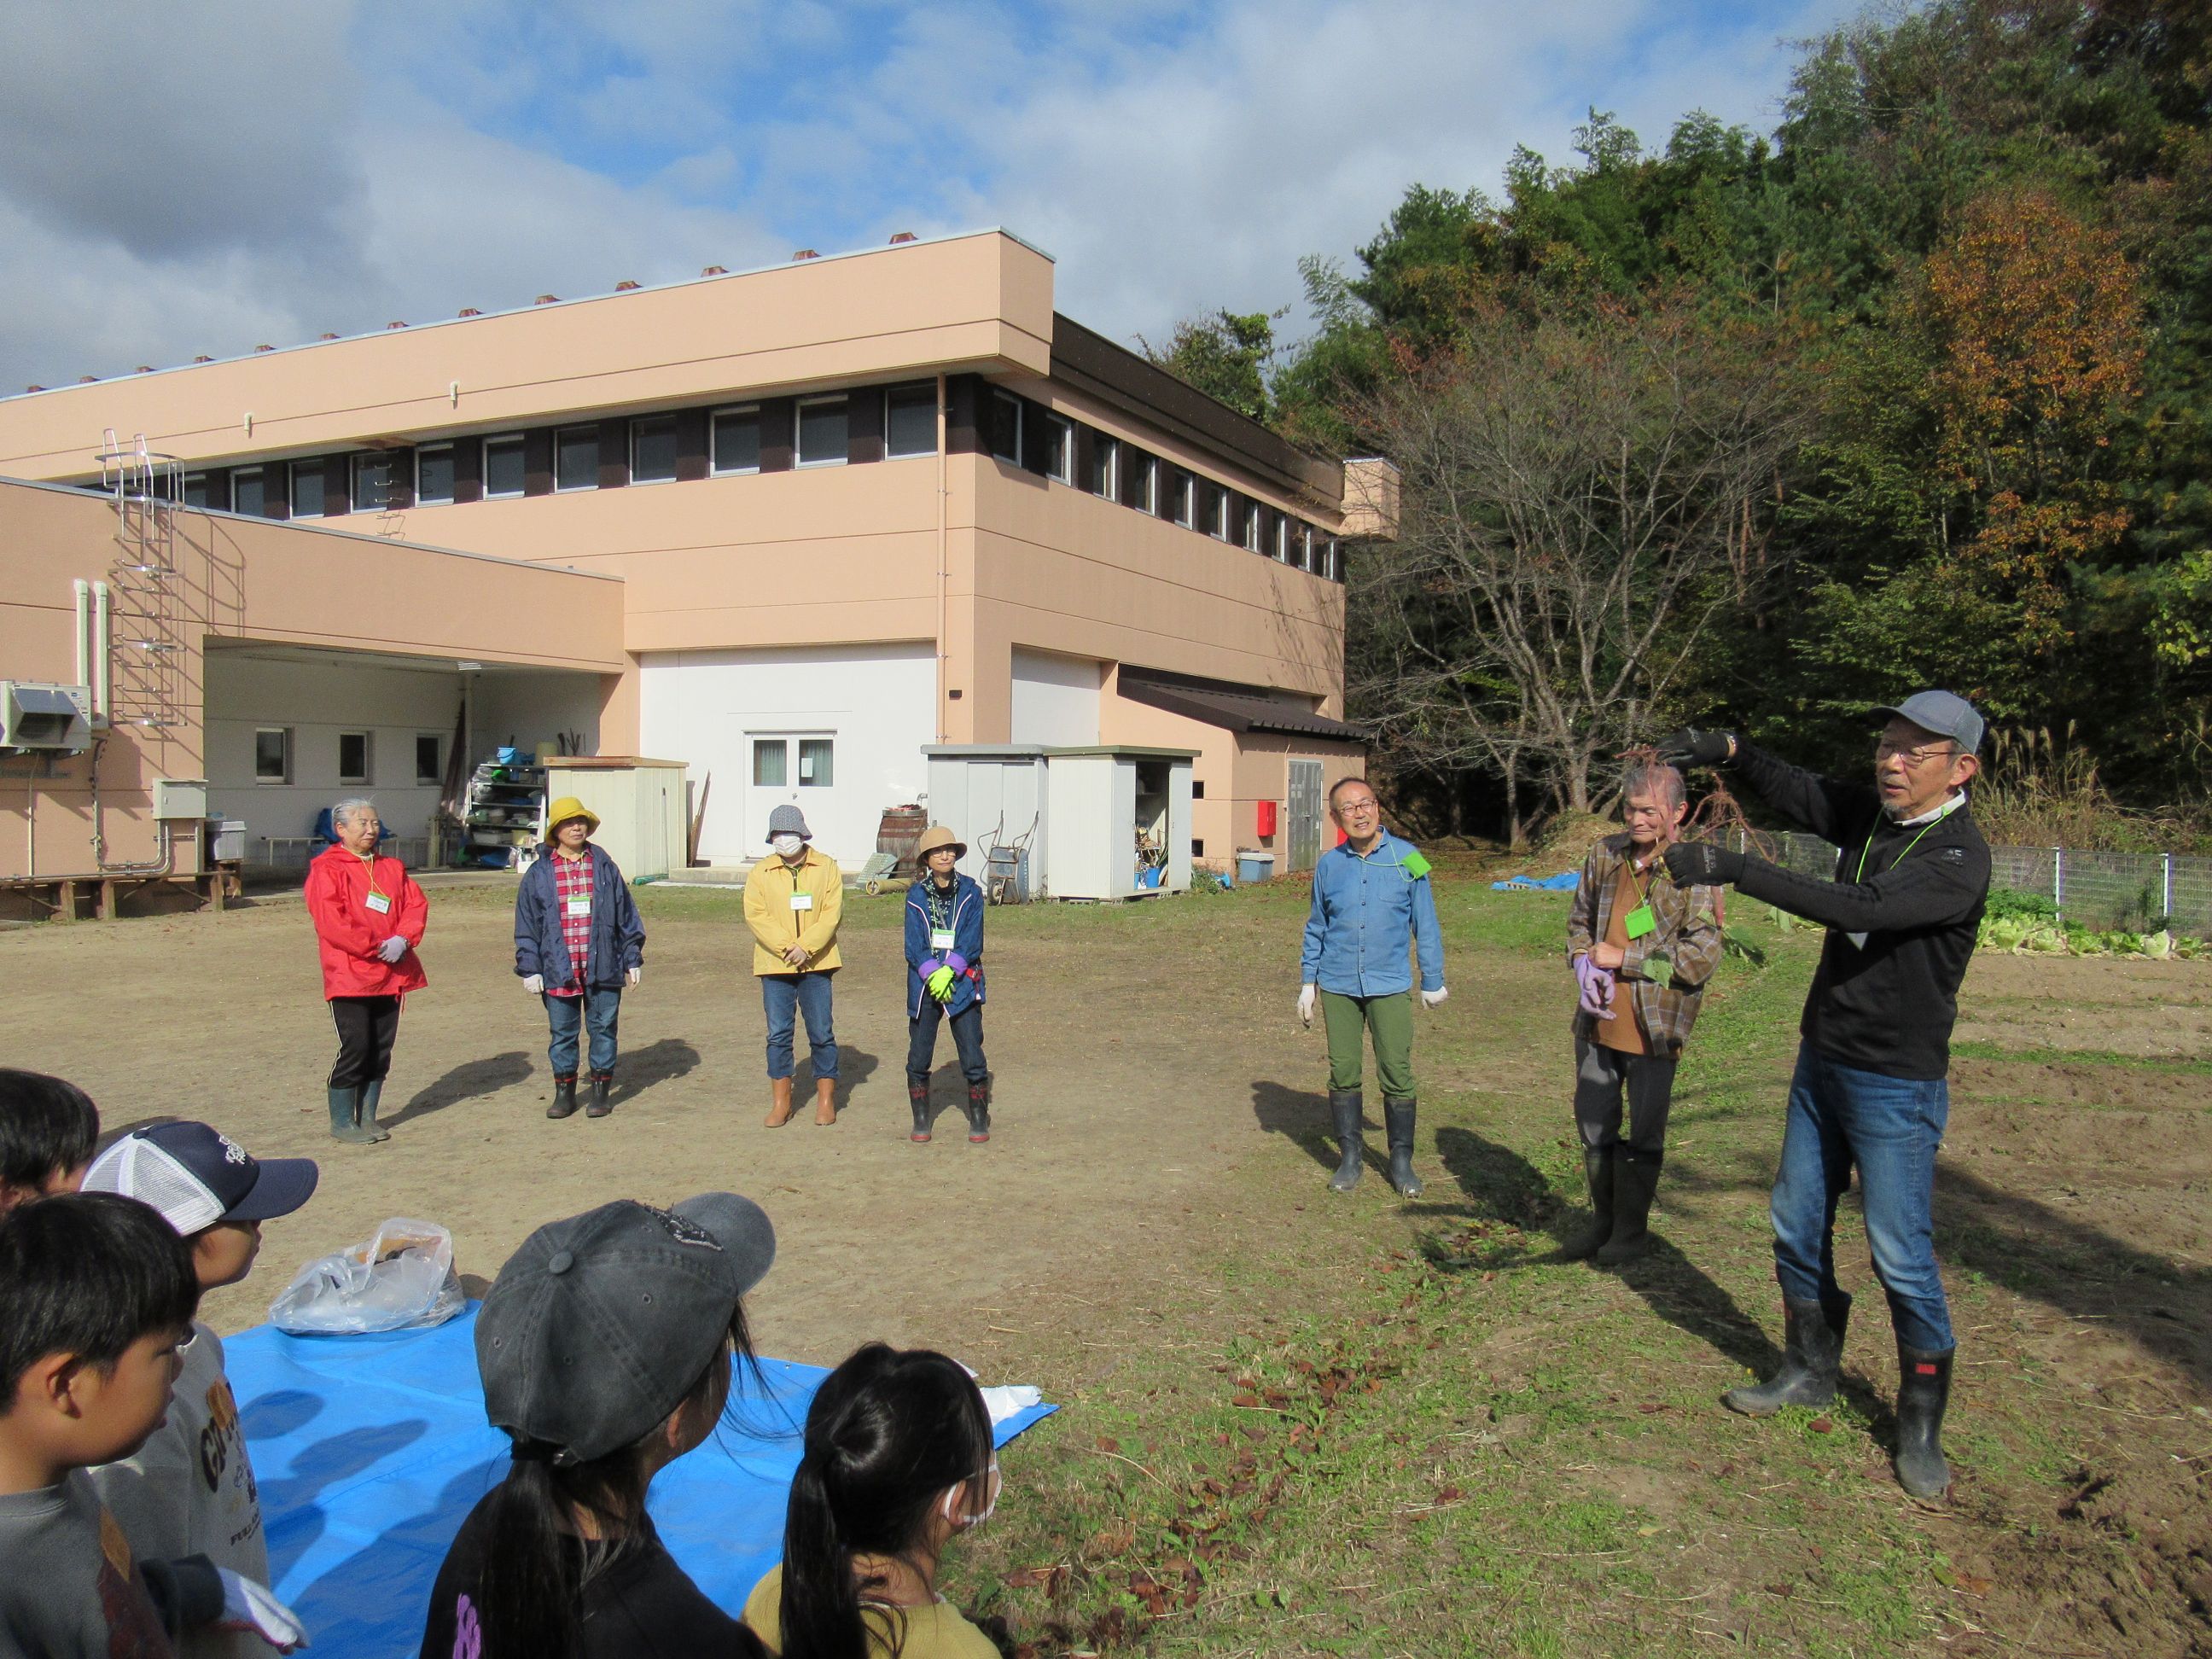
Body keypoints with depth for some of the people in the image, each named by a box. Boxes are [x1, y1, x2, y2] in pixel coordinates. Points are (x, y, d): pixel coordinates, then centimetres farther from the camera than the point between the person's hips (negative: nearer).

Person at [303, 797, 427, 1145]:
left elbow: (416, 904, 8)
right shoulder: (326, 869, -4)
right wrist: (375, 948, -16)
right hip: (350, 975, -6)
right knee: (354, 1048, -6)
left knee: (380, 1051, 9)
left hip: (391, 975, 6)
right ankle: (341, 1122, 7)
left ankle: (367, 1118, 20)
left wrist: (403, 940, -10)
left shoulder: (392, 868, 16)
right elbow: (330, 920, -14)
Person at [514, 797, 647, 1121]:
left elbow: (626, 914, 9)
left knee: (603, 1028, 6)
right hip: (558, 969, 0)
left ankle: (601, 1091, 17)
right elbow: (527, 924, 5)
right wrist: (530, 967, 1)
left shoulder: (604, 867, 6)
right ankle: (564, 1092, 19)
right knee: (563, 1032, 7)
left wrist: (633, 958, 6)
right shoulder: (539, 874, 4)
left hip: (603, 968, 0)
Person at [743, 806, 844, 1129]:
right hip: (775, 964, 1)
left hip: (816, 963, -1)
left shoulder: (826, 867, 4)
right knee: (778, 1034, 4)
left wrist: (806, 947, -15)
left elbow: (832, 912, -4)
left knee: (821, 1033, 2)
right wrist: (785, 947, -15)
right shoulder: (761, 872, 7)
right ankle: (780, 1101, 13)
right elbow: (755, 915, -2)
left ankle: (826, 1099, 13)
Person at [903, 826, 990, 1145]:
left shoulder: (971, 893, 2)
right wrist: (933, 974, -15)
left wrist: (949, 971, -16)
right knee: (918, 1056, 3)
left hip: (963, 983, -1)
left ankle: (979, 1119, 11)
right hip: (923, 984, 1)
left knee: (972, 1056, -3)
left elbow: (972, 941, -4)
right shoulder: (916, 895, 4)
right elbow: (914, 944, -2)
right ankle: (920, 1119, 17)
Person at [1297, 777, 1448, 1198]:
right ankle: (1351, 1156, 19)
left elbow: (1425, 924, 3)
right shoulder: (1329, 864, 2)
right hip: (1338, 986, 2)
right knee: (1343, 1072, 6)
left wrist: (1433, 980, 6)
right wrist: (1308, 981, 11)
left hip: (1390, 985, -2)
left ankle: (1401, 1160, 15)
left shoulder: (1406, 858, -4)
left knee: (1397, 1073, 0)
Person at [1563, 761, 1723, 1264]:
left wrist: (1622, 958, -18)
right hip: (1597, 1020, 5)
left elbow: (1703, 956, -18)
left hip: (1654, 1025, -5)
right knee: (1594, 1125, 17)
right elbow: (1579, 920, 16)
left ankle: (1631, 1230, 28)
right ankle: (1603, 1221, 35)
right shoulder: (1604, 854, 3)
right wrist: (1584, 964, -5)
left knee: (1644, 1134, 10)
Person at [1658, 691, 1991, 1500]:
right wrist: (1729, 751, -14)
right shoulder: (1868, 814, 2)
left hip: (1896, 1085, -7)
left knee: (1902, 1259, -2)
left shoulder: (1958, 858, -21)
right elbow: (1793, 789, 8)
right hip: (1821, 1062, 8)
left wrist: (1733, 868, -39)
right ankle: (1810, 1372, 33)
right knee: (1797, 1229, 15)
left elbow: (1860, 909, -34)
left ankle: (1921, 1426, 15)